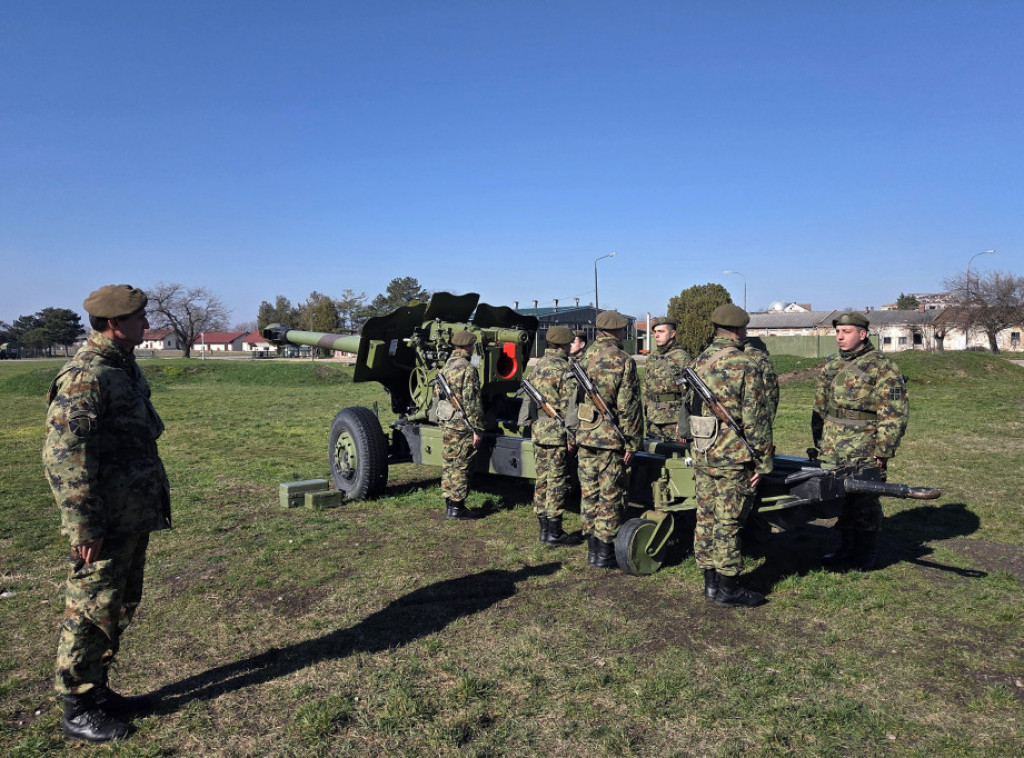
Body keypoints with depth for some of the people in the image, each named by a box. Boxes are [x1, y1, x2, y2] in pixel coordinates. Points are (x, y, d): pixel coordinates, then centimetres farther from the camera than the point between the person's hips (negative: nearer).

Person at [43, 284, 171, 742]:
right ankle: (79, 711, 21)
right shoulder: (86, 376, -19)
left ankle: (97, 691, 35)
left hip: (134, 518, 9)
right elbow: (63, 456, -23)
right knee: (91, 614, 5)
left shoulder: (124, 368, 11)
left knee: (120, 609, 19)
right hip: (106, 525, -9)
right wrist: (84, 527, -21)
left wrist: (153, 505, 21)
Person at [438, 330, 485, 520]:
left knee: (449, 464, 14)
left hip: (445, 423, 9)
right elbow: (471, 402, -18)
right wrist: (476, 429, -14)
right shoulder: (467, 369, -15)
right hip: (461, 424, -8)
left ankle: (450, 503, 22)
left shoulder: (446, 367, 12)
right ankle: (456, 508, 4)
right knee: (460, 466, -2)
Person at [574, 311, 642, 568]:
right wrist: (632, 442, -6)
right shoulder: (623, 361, -10)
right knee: (610, 496, 3)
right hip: (610, 439, -6)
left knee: (588, 493, 12)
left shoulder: (584, 358, 7)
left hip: (584, 437, 6)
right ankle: (604, 552, 10)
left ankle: (593, 548, 21)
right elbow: (628, 407, -12)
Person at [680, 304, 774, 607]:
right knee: (727, 522, 1)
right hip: (732, 456, -7)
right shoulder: (744, 366, -13)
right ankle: (727, 587, 10)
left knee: (706, 517, 12)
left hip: (700, 453, 7)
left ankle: (711, 581, 21)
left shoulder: (698, 362, 9)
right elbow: (756, 419, -14)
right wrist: (763, 461, -7)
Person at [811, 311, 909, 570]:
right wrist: (818, 442, 15)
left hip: (864, 452, -6)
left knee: (864, 501, 3)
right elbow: (820, 406, 18)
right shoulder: (831, 365, 12)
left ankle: (867, 554, 18)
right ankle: (847, 547, 27)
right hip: (832, 451, 6)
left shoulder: (882, 367, -8)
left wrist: (883, 451, -13)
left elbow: (895, 413, -10)